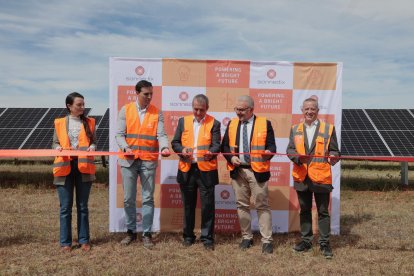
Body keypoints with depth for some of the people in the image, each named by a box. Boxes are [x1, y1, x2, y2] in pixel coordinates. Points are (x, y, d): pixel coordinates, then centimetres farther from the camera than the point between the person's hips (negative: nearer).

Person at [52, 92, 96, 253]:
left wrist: (92, 147, -12)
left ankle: (84, 240, 19)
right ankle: (65, 242, 15)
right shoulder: (60, 123, 7)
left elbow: (93, 141, 10)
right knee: (65, 207, 4)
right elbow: (55, 143, 11)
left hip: (84, 167, 1)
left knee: (82, 206, 8)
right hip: (65, 167, 0)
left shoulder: (89, 122, 8)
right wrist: (58, 148, -11)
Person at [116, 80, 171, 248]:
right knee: (129, 198, 9)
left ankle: (146, 234, 16)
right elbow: (120, 134, 0)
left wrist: (164, 148, -26)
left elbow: (161, 135, -6)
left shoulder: (157, 113, 3)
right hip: (128, 160, 1)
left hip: (149, 161, 0)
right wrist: (126, 148, -19)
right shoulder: (125, 110, 3)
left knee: (148, 198, 5)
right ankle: (131, 231, 24)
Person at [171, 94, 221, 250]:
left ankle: (207, 238, 16)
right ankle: (188, 236, 27)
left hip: (206, 170, -2)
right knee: (188, 205, 13)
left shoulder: (214, 123, 3)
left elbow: (217, 144, -5)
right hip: (186, 170, 3)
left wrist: (210, 153, -27)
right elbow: (175, 142, 10)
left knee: (207, 205, 2)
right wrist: (182, 150, -11)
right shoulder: (183, 121, 11)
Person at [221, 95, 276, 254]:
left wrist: (268, 152, -24)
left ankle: (267, 241, 9)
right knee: (242, 205, 11)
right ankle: (246, 237, 25)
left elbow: (271, 146, -2)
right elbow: (225, 146, 11)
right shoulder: (232, 124, 10)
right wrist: (231, 157, -7)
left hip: (257, 171, -3)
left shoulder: (265, 124, 0)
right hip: (237, 171, 4)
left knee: (262, 206, 0)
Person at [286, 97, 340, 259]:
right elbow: (290, 150, 3)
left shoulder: (328, 129, 2)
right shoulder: (295, 129, 9)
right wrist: (298, 158, -17)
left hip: (321, 177, -2)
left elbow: (334, 150, 2)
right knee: (304, 210, 14)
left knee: (323, 211, 6)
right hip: (301, 177, 3)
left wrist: (333, 158, -21)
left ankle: (324, 243, 19)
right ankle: (306, 240, 28)